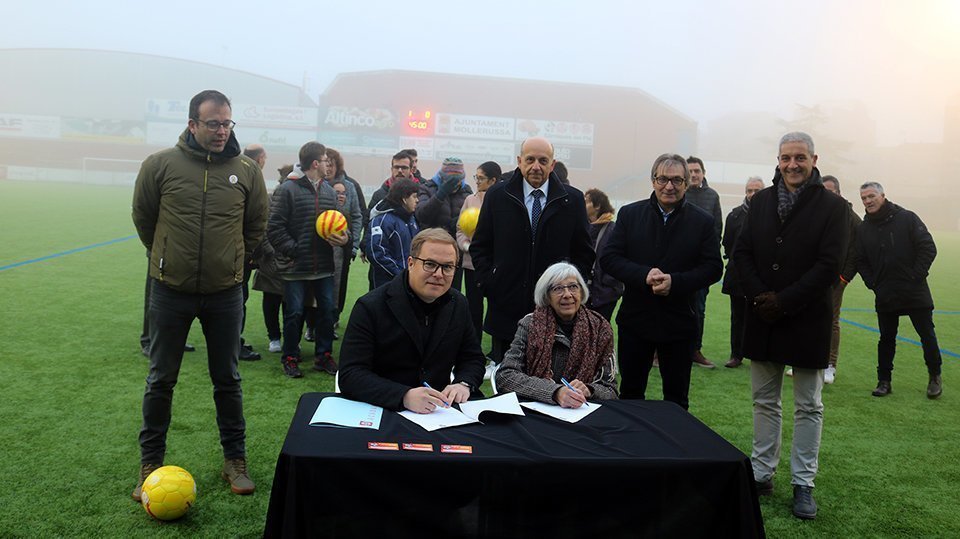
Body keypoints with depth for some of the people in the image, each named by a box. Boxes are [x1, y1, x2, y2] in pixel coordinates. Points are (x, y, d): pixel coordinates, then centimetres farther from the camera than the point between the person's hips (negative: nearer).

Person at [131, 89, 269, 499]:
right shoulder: (160, 165, -7)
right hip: (170, 291, 0)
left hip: (225, 293, 1)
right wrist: (167, 257, 11)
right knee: (161, 380, 11)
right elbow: (143, 216, 7)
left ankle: (235, 459, 25)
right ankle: (150, 464, 26)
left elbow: (257, 224, 10)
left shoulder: (246, 171, -3)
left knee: (227, 380, 12)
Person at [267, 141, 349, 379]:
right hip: (296, 268, -6)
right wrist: (293, 250, -13)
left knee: (327, 311, 11)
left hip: (324, 267, 6)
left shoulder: (329, 191, 9)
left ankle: (323, 355, 27)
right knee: (294, 314, 4)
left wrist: (343, 236, -4)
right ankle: (290, 357, 21)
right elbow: (274, 227, -11)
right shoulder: (288, 189, -10)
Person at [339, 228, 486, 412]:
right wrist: (405, 396, -31)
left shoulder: (458, 304, 7)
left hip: (440, 409, 4)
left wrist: (463, 384, -7)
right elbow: (350, 376, -16)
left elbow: (472, 357, 16)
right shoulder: (370, 308, -10)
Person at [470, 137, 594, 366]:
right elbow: (479, 246, 9)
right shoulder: (497, 195, 4)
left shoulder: (572, 200, 3)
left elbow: (585, 252, 9)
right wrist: (488, 283, -1)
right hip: (506, 306, 1)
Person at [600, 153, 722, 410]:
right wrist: (643, 275, -20)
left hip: (679, 322, 0)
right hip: (635, 319, 1)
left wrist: (675, 281, -19)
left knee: (677, 397, 12)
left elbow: (713, 267, -4)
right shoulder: (630, 214, 2)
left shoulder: (703, 222, 0)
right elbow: (608, 258, -4)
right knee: (630, 392, 13)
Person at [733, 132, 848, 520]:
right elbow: (741, 253, 3)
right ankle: (762, 474, 24)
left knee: (808, 406, 8)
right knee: (764, 401, 13)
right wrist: (759, 297, -11)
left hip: (807, 320, -3)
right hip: (762, 317, 4)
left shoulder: (832, 206, -5)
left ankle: (803, 483, 18)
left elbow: (828, 266, -12)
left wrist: (783, 302, -16)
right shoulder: (760, 201, 6)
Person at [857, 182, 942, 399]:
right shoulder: (864, 228, 4)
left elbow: (928, 249, -7)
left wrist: (916, 276, -11)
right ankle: (884, 381, 18)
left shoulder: (907, 218, -7)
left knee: (927, 335, 6)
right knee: (886, 339, 9)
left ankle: (935, 377, 24)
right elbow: (861, 261, 9)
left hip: (915, 292, -3)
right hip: (885, 296, 3)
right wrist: (873, 283, -1)